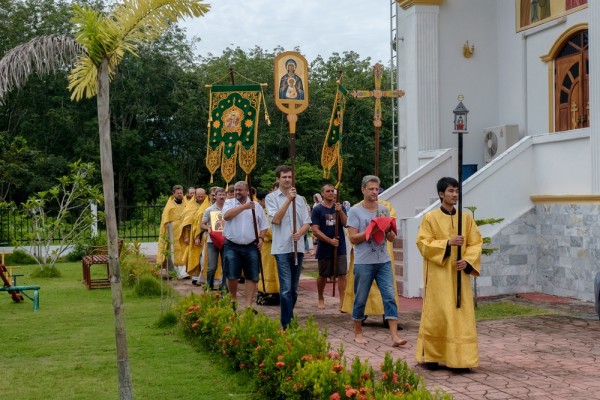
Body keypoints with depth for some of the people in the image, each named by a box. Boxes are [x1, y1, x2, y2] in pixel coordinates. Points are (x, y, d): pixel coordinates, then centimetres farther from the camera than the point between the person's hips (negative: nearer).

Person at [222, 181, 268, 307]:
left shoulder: (256, 206, 8)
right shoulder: (229, 203, 3)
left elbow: (263, 225, 13)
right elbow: (226, 216, -18)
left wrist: (261, 238, -4)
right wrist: (244, 207, -20)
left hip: (251, 247, 1)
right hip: (232, 246, -1)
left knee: (252, 277, -1)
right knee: (231, 276, 1)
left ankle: (249, 305, 4)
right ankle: (233, 300, 24)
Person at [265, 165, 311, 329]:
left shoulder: (300, 199, 12)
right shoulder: (271, 197, 1)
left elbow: (307, 223, 8)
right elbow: (276, 219, -12)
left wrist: (300, 233, -13)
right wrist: (288, 199, -16)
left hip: (298, 247, 5)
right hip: (282, 248, -4)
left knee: (294, 288, 12)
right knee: (286, 288, -11)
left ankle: (289, 319, 25)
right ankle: (287, 324, -9)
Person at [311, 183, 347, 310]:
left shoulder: (340, 207, 7)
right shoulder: (317, 209, -2)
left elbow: (346, 224, -3)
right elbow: (315, 231, -7)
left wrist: (340, 211, -18)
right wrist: (330, 240, -15)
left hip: (340, 247, 2)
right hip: (324, 248, -2)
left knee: (342, 274, -6)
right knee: (323, 275, 11)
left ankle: (342, 301, -5)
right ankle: (320, 299, 30)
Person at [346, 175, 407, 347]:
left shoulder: (384, 210, 9)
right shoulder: (355, 211, -3)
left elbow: (392, 238, 11)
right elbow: (353, 238, -9)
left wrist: (388, 230, -10)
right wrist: (372, 230, -18)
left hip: (383, 261, 4)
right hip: (363, 263, -3)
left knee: (390, 296, -4)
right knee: (360, 299, 6)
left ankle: (395, 336, -6)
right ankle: (358, 333, 23)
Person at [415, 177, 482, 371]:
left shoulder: (466, 217, 8)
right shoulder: (430, 218, -2)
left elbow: (476, 243, 7)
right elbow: (423, 243, -7)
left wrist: (467, 261, -10)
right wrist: (447, 243, -19)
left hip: (460, 274, 3)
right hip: (438, 275, -3)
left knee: (462, 315, 1)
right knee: (436, 315, 0)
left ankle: (460, 357, 7)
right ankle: (431, 356, 12)